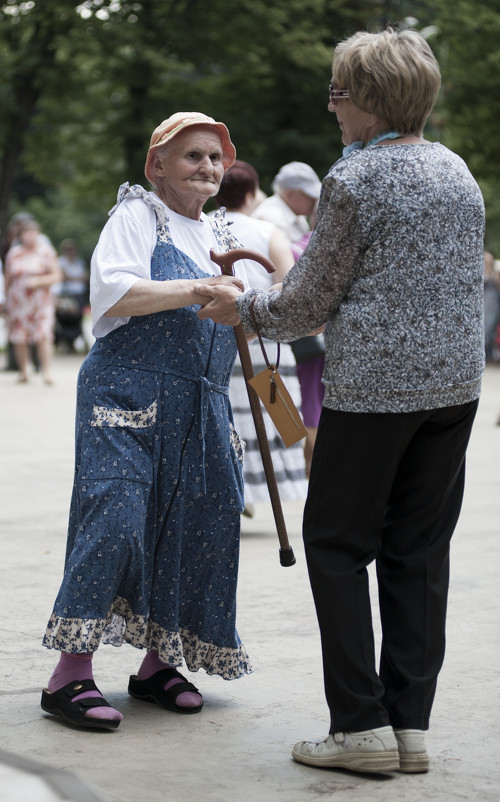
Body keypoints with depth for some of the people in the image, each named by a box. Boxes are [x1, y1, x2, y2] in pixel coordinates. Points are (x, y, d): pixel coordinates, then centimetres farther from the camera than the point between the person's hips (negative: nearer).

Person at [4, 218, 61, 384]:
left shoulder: (46, 251, 3)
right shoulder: (13, 253, 9)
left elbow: (56, 275, -1)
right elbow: (8, 279, 15)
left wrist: (38, 281, -15)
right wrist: (7, 301, 13)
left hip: (41, 301, -2)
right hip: (18, 301, 2)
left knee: (43, 336, -14)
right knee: (19, 338, -3)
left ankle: (46, 372, -15)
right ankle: (23, 371, 10)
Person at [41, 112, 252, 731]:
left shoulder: (221, 236, 21)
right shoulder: (136, 216, -1)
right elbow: (112, 293, -17)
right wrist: (196, 291, -21)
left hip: (200, 410, 7)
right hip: (128, 398, -7)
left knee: (195, 527, 5)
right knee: (116, 518, -14)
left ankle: (158, 665, 16)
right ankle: (70, 674, -10)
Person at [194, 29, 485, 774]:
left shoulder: (353, 181, -11)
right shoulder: (456, 169, 11)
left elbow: (310, 302, -6)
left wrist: (243, 307, 13)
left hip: (373, 385, -7)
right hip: (454, 382, 7)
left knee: (337, 545, 4)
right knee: (419, 551, 10)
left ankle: (362, 724, 2)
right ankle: (411, 724, 11)